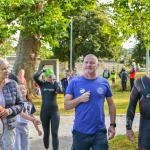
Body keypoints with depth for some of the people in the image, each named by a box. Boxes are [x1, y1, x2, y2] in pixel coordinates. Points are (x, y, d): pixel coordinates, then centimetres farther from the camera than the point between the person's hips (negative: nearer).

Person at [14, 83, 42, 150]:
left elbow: (32, 116, 14)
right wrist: (33, 120, -34)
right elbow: (21, 114, -23)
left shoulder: (30, 103, 7)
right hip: (16, 126, -6)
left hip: (25, 127, 6)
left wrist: (38, 129, 16)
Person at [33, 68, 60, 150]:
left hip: (55, 111, -1)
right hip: (44, 111, 1)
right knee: (46, 133, 13)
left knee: (55, 133, -4)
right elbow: (35, 77, -18)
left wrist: (55, 80, -11)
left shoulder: (55, 83, 0)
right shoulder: (42, 84, 1)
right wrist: (42, 70, -5)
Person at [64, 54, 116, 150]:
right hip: (80, 132, 0)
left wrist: (112, 124, 5)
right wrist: (80, 99, -16)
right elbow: (66, 105, -1)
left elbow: (111, 105, 10)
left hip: (100, 132, 0)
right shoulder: (74, 83, -1)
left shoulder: (104, 82, 3)